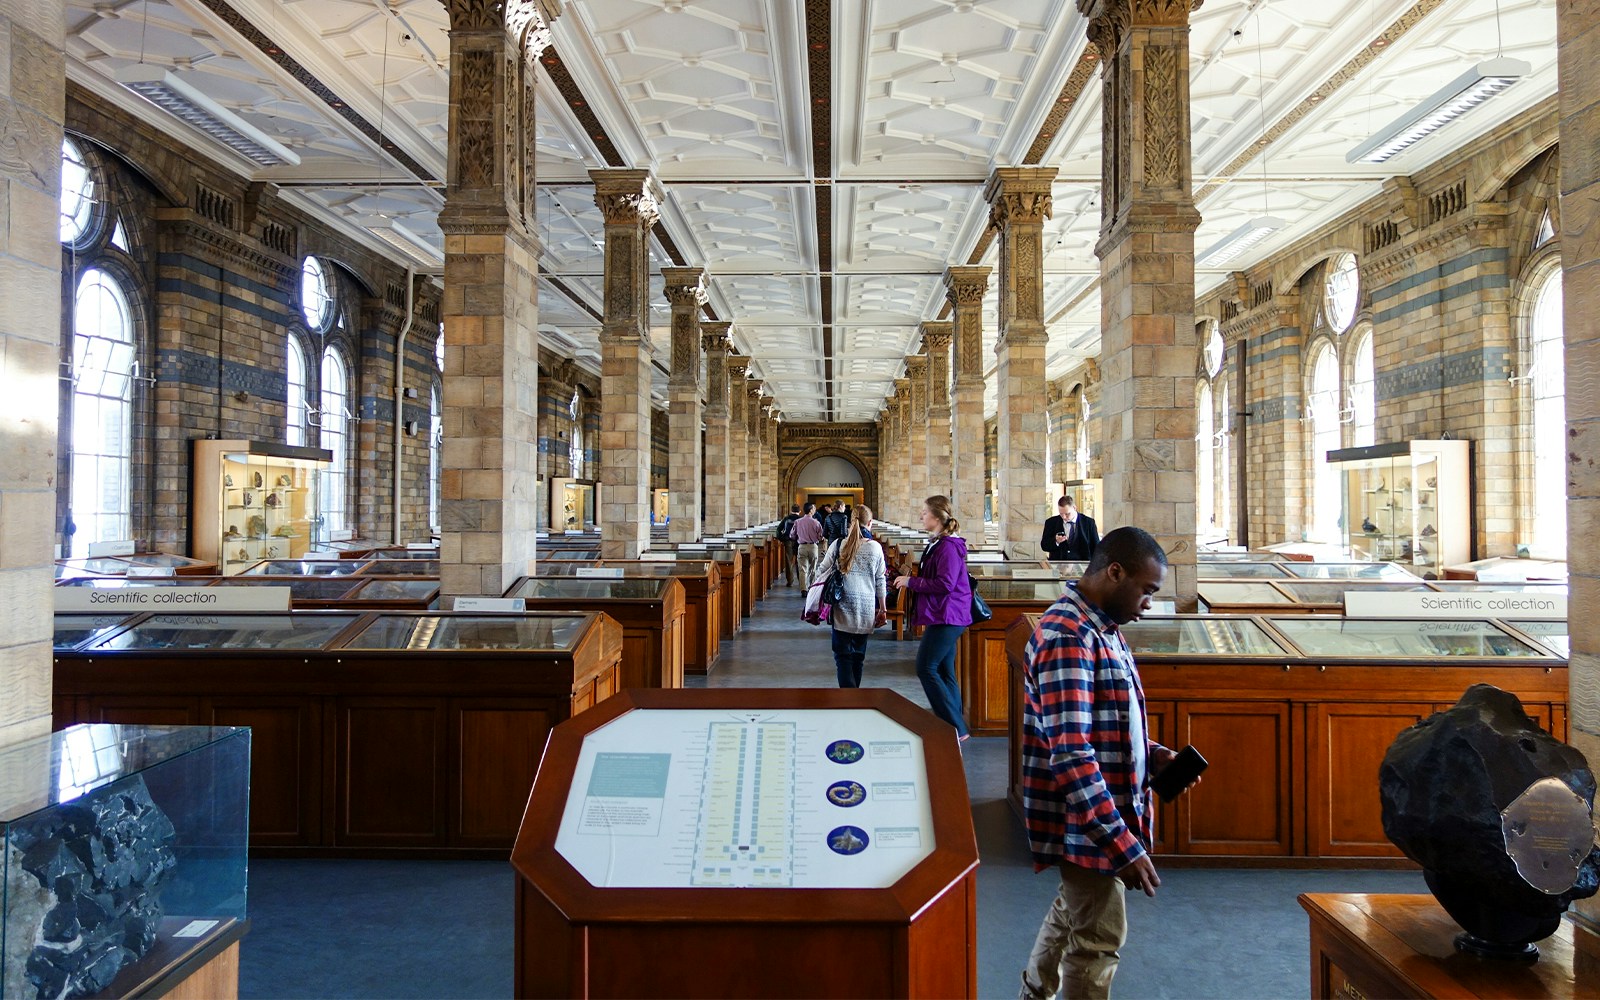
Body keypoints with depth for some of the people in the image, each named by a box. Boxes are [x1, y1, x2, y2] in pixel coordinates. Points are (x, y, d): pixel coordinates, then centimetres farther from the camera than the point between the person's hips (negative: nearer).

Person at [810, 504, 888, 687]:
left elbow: (821, 572, 3)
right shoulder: (876, 547, 0)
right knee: (858, 655, 14)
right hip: (866, 609, 2)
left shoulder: (838, 545, -2)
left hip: (843, 608, -1)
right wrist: (883, 608, 14)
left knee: (843, 655, -1)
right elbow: (880, 580, 5)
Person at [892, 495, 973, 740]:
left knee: (926, 668, -9)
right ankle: (955, 726, 19)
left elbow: (944, 584, -23)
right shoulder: (939, 544, 16)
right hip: (943, 617, 11)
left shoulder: (948, 546, -17)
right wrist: (911, 583, 11)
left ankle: (956, 728, -6)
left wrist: (911, 582, -15)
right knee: (943, 672, 13)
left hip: (945, 618, -11)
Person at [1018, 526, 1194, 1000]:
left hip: (1102, 807, 10)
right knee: (1097, 936, 3)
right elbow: (1071, 754, -30)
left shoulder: (1102, 629, 8)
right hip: (1086, 819, -10)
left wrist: (1152, 754, 3)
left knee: (1073, 909, 24)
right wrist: (1122, 844, -29)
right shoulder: (1067, 636, -24)